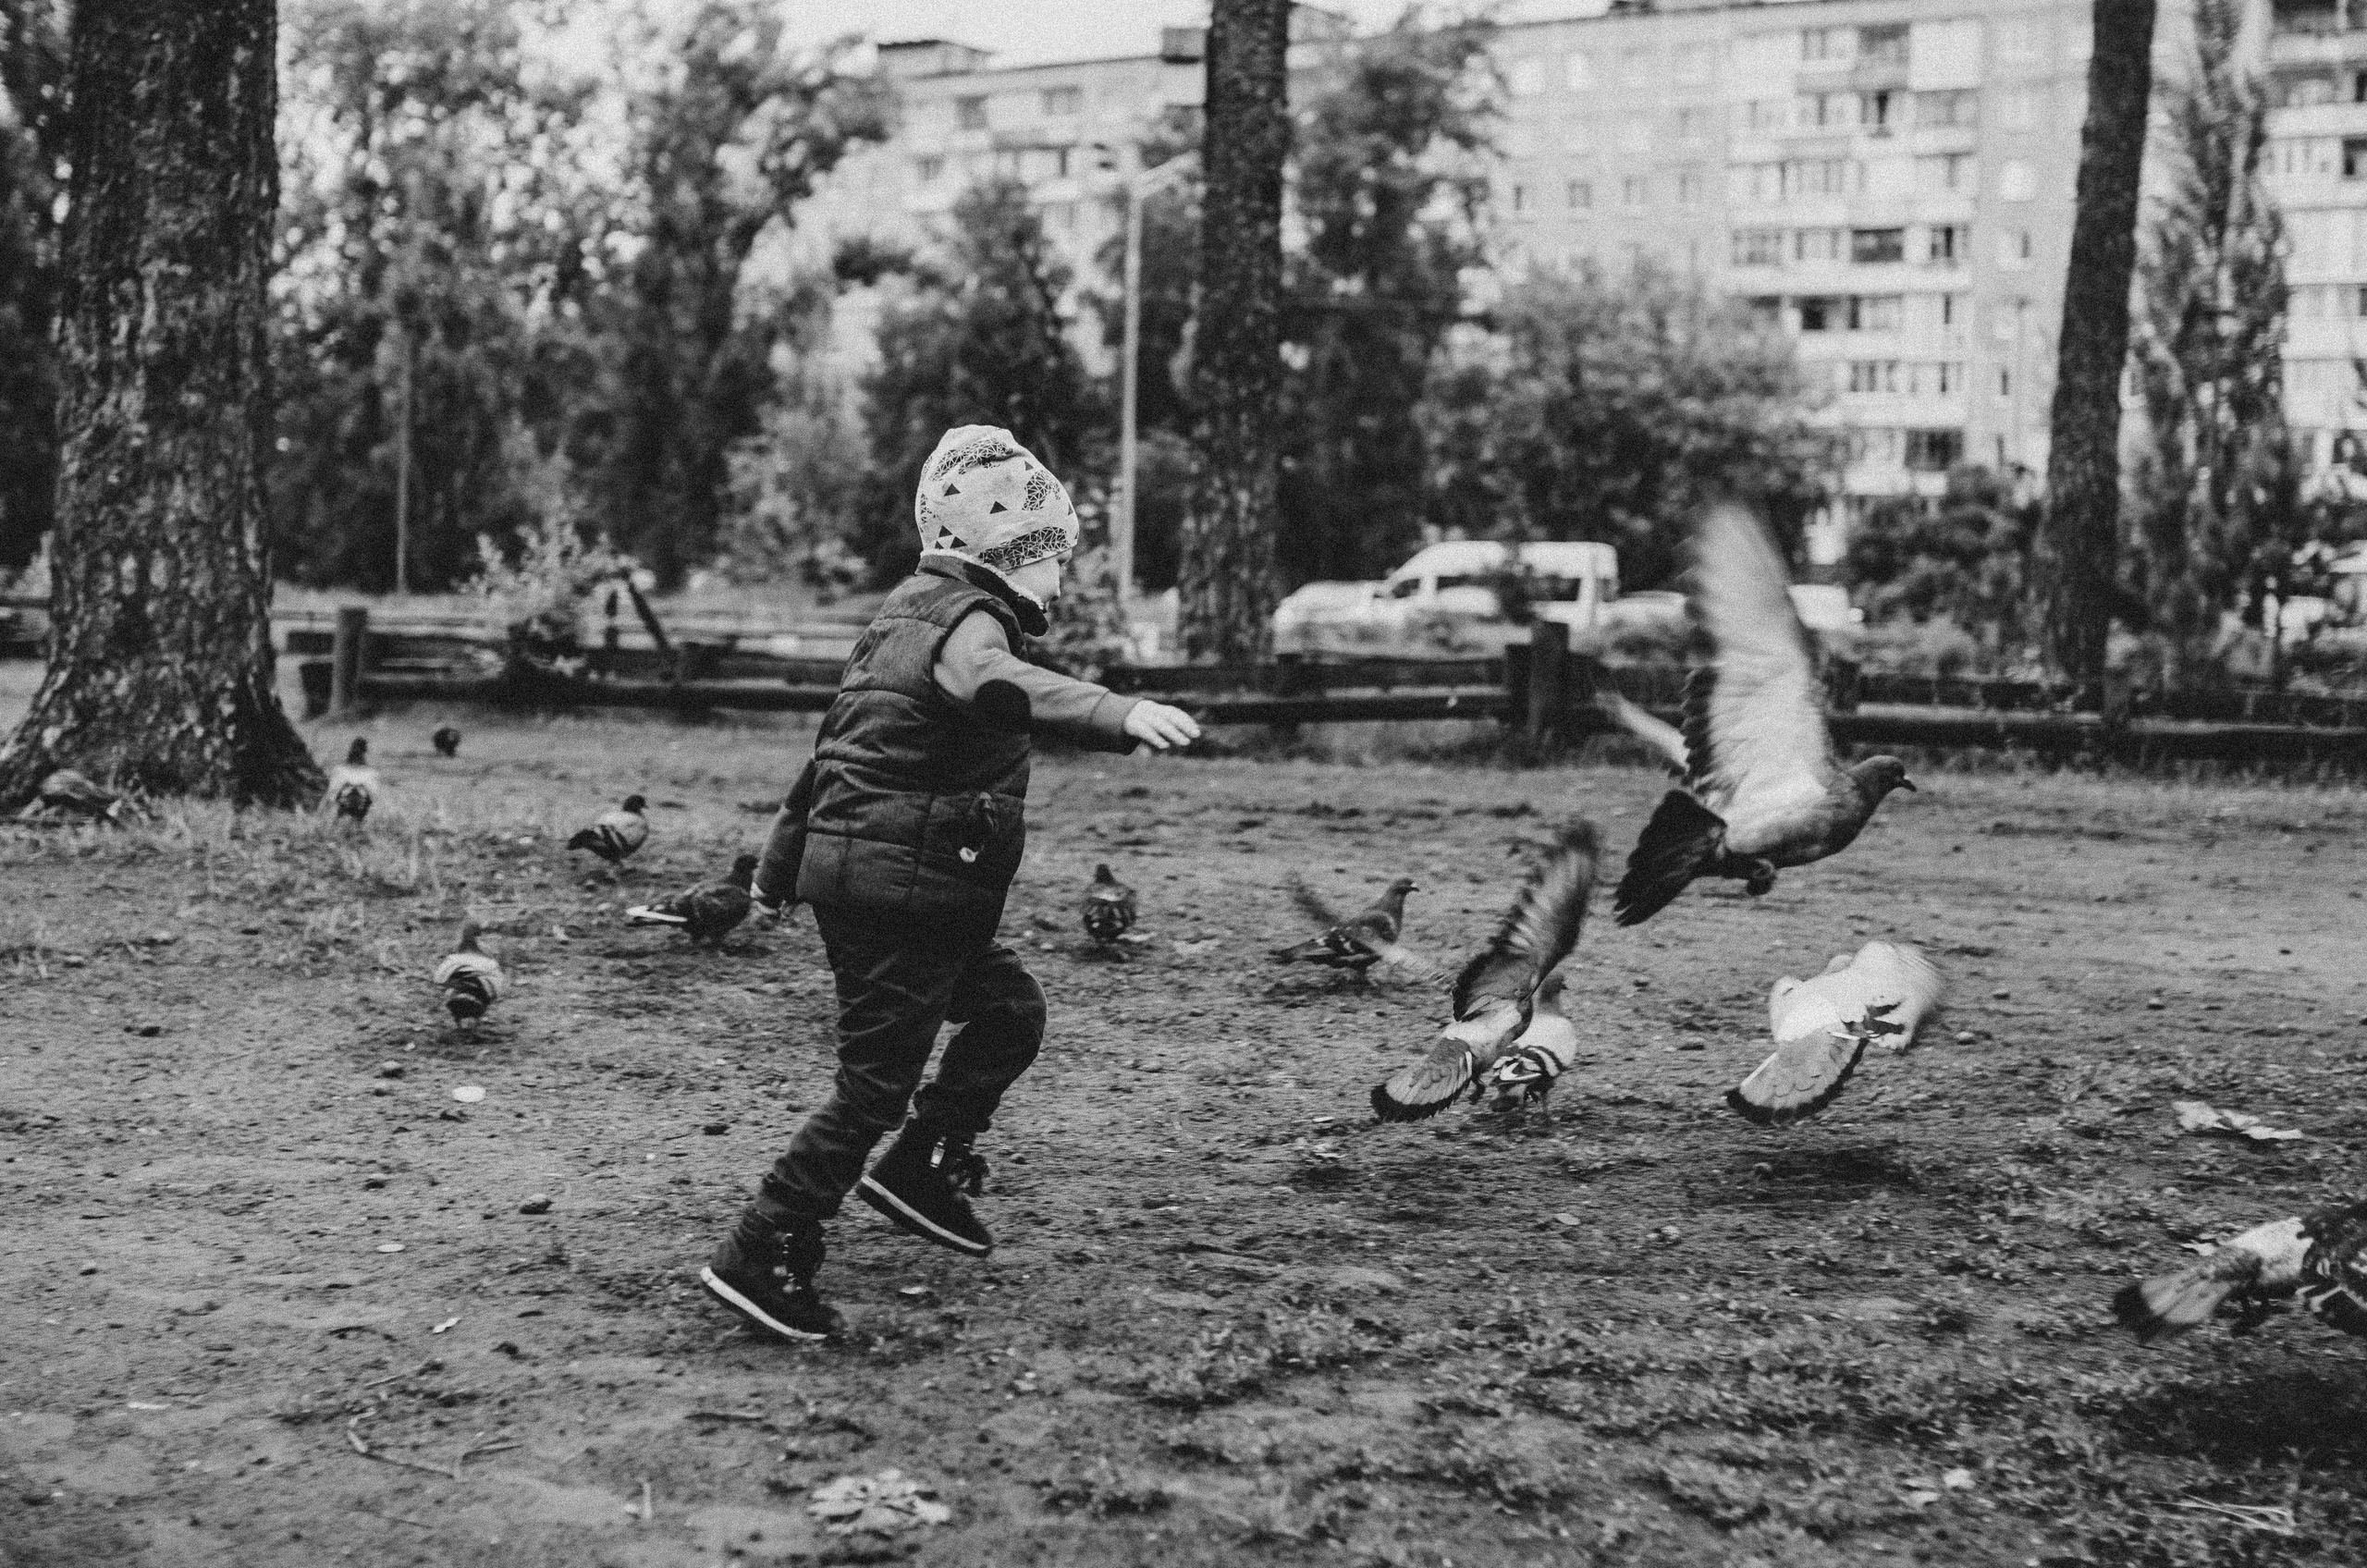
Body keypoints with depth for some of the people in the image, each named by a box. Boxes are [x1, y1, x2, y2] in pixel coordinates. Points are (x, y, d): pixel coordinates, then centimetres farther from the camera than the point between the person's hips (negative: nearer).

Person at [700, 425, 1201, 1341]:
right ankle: (761, 1257, 1)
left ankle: (918, 1170, 20)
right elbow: (1001, 686, -41)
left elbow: (833, 749, 23)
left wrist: (781, 867, 31)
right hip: (902, 886, -10)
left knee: (1011, 1010, 20)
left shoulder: (911, 611, 17)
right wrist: (1119, 715, -55)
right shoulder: (963, 619, -15)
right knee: (877, 1085, -4)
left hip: (853, 872, 10)